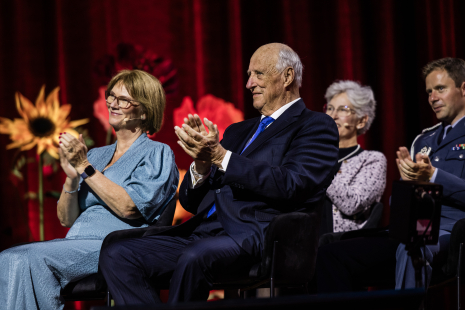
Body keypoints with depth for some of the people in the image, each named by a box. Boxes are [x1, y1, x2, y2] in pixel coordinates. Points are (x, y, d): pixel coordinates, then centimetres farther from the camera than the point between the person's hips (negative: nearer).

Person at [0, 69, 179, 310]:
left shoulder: (157, 154, 6)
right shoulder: (95, 155, 25)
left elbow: (129, 208, -12)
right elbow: (66, 219, 18)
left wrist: (84, 168, -8)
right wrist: (72, 177, 0)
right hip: (75, 246, 7)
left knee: (32, 257, -30)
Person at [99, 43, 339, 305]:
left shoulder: (316, 126, 8)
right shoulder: (239, 131, 29)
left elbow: (291, 186, -12)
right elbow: (191, 202, 24)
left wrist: (221, 157, -11)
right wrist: (202, 164, 1)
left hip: (255, 234, -8)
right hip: (203, 231, 8)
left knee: (194, 258, -39)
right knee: (115, 256, -13)